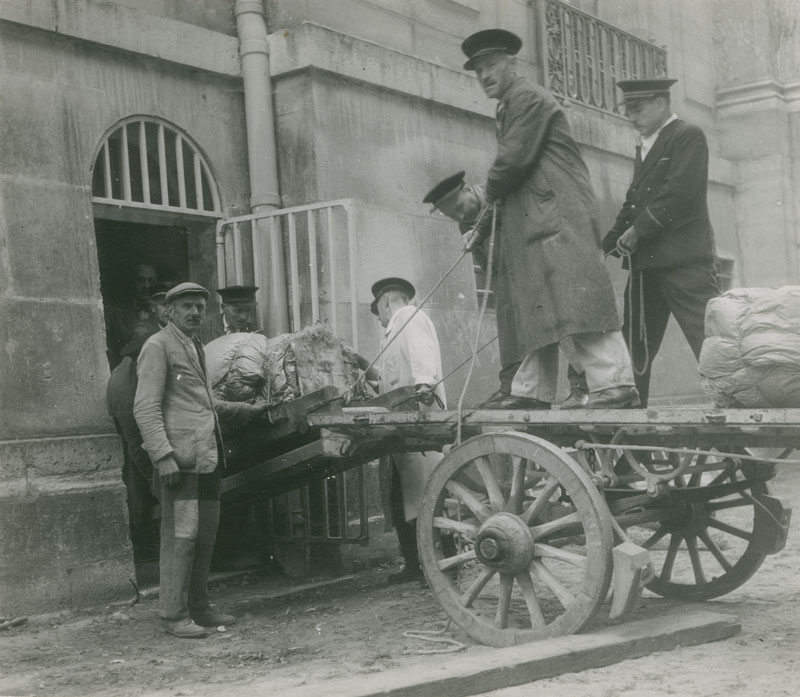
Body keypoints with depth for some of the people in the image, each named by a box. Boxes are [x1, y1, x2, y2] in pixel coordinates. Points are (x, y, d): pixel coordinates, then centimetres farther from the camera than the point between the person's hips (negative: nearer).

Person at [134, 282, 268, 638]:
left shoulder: (196, 347, 22)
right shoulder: (157, 347, -5)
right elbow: (145, 408, -13)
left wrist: (249, 410, 29)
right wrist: (163, 456, -20)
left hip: (207, 458, 9)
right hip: (179, 458, -9)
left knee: (205, 534, 11)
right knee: (181, 534, -9)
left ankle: (198, 607, 20)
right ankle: (173, 615, -2)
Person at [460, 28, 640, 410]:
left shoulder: (527, 97, -3)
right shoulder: (508, 109, 28)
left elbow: (515, 159, -15)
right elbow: (509, 175, 29)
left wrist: (489, 194, 4)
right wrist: (484, 227, 24)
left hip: (559, 216, -11)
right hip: (535, 222, 11)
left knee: (574, 296, -18)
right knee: (535, 304, 8)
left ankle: (615, 384, -23)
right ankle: (532, 391, 10)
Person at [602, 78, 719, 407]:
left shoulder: (688, 136, -3)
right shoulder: (644, 147, 23)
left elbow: (679, 192, -15)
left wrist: (637, 231, -15)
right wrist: (608, 244, 9)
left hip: (684, 259, -8)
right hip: (646, 262, 8)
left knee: (708, 334, -12)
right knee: (635, 341, 7)